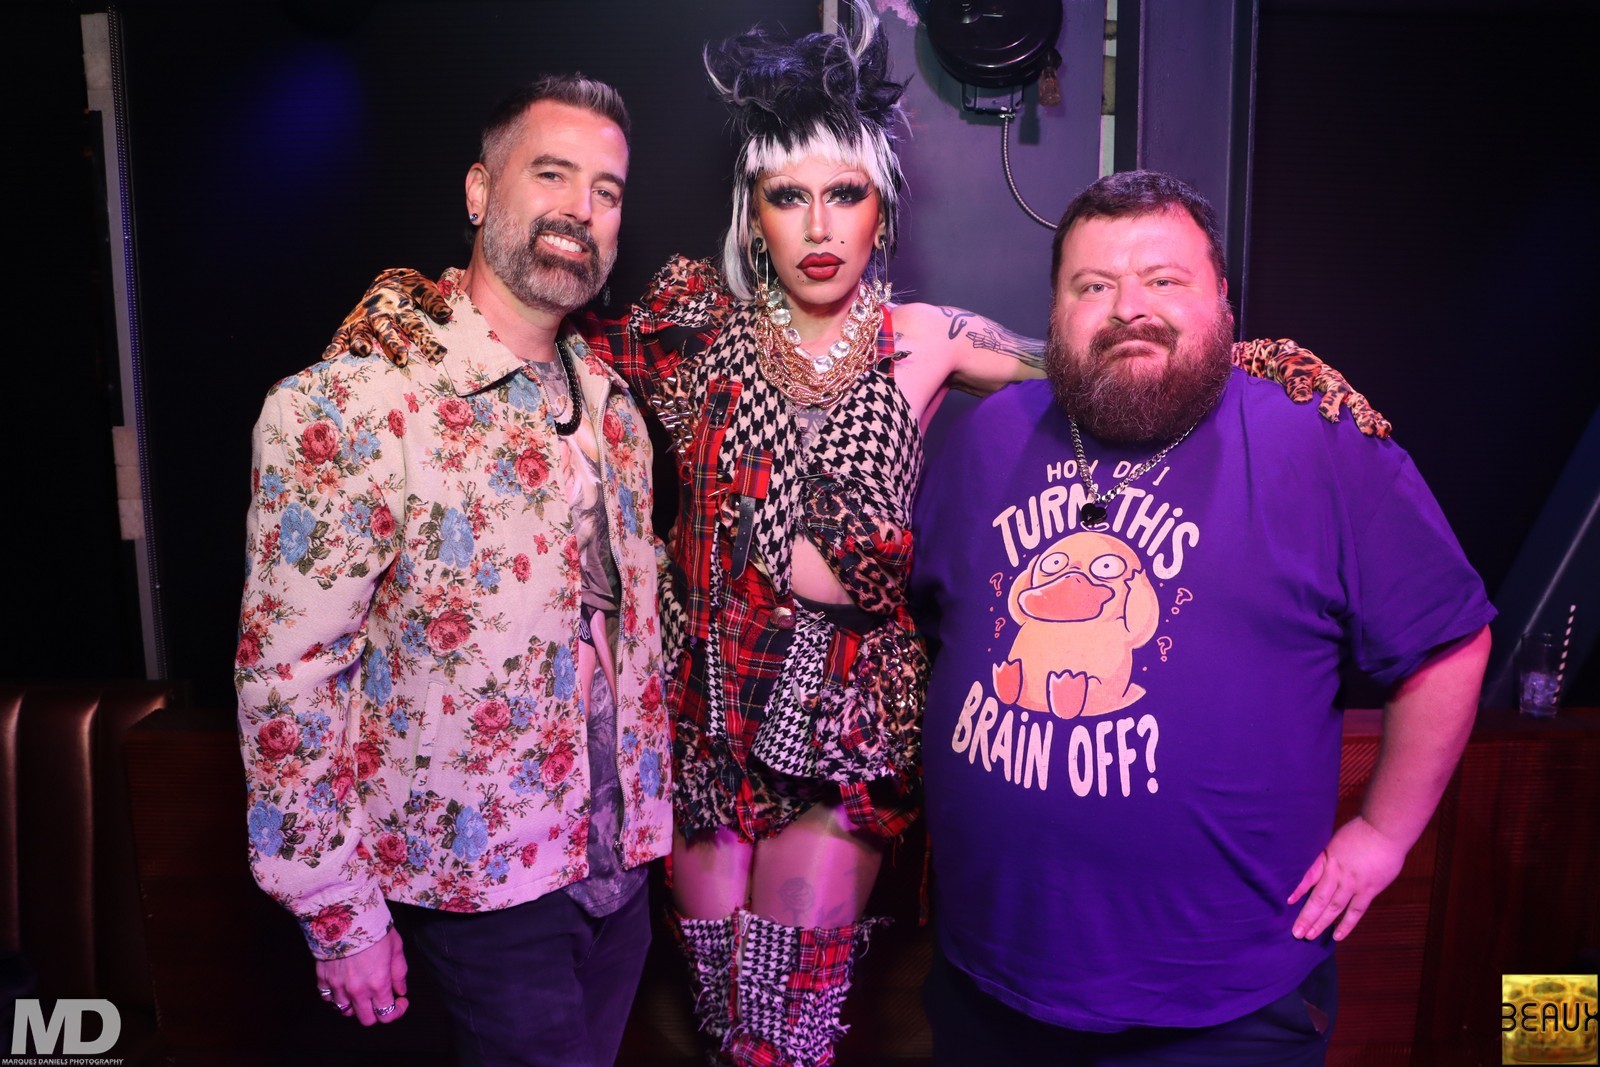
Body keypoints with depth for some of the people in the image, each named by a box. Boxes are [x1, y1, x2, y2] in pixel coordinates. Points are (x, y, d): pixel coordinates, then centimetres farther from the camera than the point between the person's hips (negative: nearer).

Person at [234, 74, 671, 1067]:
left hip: (618, 863, 6)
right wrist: (338, 913, -13)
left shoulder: (611, 402, 3)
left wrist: (650, 809, 13)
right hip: (481, 887, -6)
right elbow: (286, 676, -17)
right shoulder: (348, 407, -18)